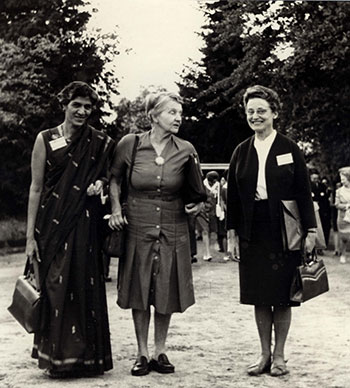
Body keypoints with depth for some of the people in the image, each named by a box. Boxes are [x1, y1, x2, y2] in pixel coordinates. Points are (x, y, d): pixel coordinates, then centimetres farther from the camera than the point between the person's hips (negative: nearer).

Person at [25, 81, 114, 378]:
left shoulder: (99, 142, 5)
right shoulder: (46, 139, 0)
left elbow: (106, 173, 22)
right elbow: (36, 188, -1)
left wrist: (100, 182, -3)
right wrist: (30, 235, -6)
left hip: (84, 225, 1)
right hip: (51, 225, -1)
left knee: (83, 287, 1)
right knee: (54, 287, 0)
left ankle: (83, 356, 12)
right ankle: (56, 356, 12)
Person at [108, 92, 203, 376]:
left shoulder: (186, 150, -2)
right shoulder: (130, 144, -5)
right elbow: (114, 177, 10)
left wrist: (199, 204, -8)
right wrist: (115, 208, -2)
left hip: (173, 230, 1)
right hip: (138, 227, -1)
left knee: (167, 293, 6)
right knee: (139, 293, 5)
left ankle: (160, 352, 21)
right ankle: (142, 353, 17)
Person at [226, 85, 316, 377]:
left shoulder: (289, 149, -2)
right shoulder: (241, 152, 7)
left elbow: (304, 192, -2)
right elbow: (233, 196, 9)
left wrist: (310, 230, -6)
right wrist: (232, 233, 5)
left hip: (284, 232, -3)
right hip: (252, 234, 3)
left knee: (282, 297, 3)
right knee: (259, 297, 7)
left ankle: (279, 355, 16)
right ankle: (265, 355, 18)